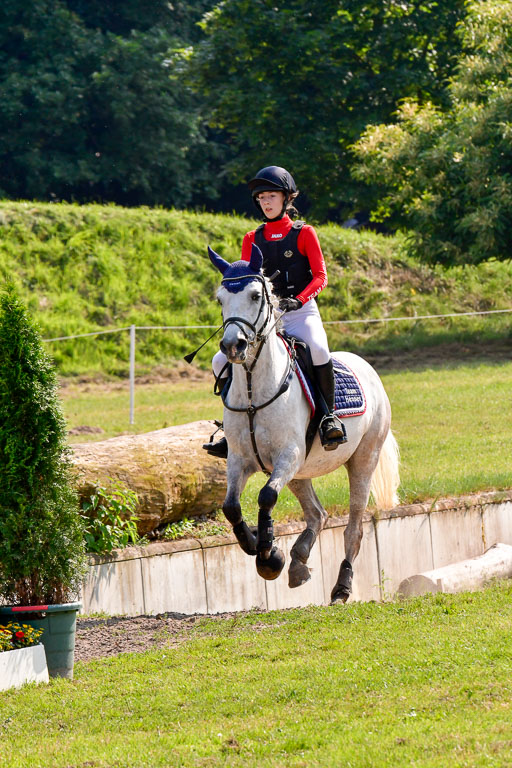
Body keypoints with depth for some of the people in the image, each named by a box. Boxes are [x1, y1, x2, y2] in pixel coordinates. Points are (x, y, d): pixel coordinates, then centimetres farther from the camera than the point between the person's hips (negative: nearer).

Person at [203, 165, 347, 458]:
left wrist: (297, 300, -21)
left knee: (318, 350, -36)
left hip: (301, 313, -4)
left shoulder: (304, 233, 3)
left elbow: (320, 276, -4)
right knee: (222, 361, -11)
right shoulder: (253, 239, 13)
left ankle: (328, 414, -19)